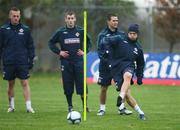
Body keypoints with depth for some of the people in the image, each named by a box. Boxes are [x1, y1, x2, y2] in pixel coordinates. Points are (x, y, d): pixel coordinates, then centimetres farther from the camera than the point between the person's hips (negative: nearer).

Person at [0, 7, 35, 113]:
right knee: (11, 84, 8)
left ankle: (29, 106, -9)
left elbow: (30, 46, 8)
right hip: (9, 62, 0)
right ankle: (11, 106, 19)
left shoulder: (25, 29, 4)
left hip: (23, 62, 0)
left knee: (25, 83, -7)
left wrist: (31, 59, 2)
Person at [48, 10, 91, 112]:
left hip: (78, 61, 0)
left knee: (82, 84, -5)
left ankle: (85, 105, 2)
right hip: (66, 61, 0)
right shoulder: (61, 32, 2)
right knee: (68, 86, 2)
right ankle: (70, 106, 12)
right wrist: (59, 52, 0)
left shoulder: (81, 31, 4)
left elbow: (88, 42, 19)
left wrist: (84, 51, 5)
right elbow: (51, 43, 12)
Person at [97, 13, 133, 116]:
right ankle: (102, 108, 16)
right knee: (104, 88, 3)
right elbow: (100, 51, -6)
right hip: (106, 66, -2)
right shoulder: (103, 35, -3)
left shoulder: (121, 34, 5)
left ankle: (122, 108, 7)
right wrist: (105, 60, -21)